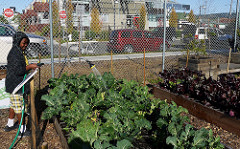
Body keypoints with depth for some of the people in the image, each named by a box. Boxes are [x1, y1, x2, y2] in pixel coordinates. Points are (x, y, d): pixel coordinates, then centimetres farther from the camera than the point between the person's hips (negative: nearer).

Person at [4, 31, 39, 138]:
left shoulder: (20, 52, 11)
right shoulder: (14, 53, -21)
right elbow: (18, 70, -25)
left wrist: (30, 66, 10)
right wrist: (30, 67, -19)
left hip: (16, 84, 10)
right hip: (16, 85, -10)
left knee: (14, 105, 22)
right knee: (20, 107, -1)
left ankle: (10, 125, 38)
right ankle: (22, 130, 10)